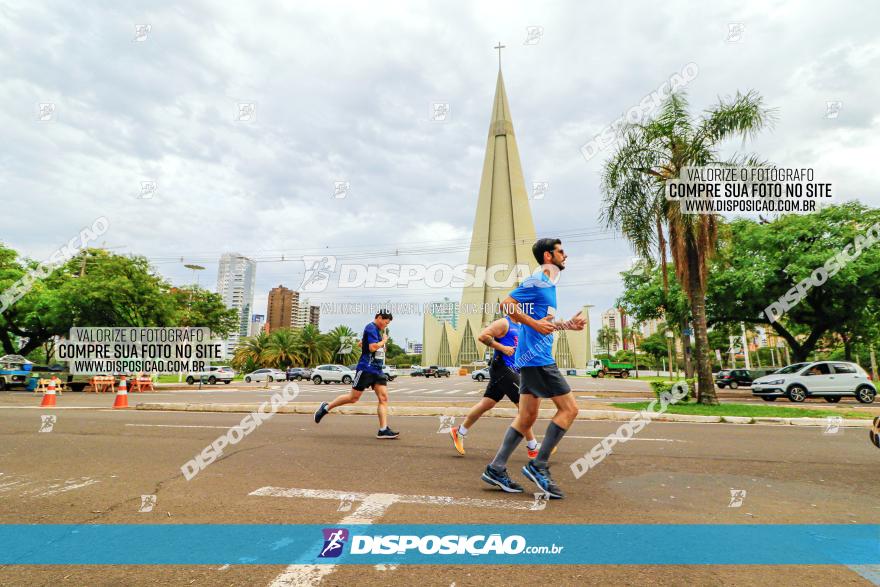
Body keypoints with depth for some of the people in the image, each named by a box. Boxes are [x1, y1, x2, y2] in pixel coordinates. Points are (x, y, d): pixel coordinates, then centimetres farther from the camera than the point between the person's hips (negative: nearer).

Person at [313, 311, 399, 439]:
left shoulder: (378, 330, 19)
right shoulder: (371, 328, -11)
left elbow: (361, 343, 31)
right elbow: (373, 347, -24)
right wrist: (384, 341, -7)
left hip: (377, 370, 9)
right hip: (366, 369, -9)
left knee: (384, 398, -3)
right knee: (353, 397, -1)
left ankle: (383, 430, -6)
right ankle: (326, 407, 20)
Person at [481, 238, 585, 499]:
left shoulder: (547, 284, 20)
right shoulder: (537, 281, -9)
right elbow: (506, 304, -17)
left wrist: (568, 324, 14)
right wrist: (535, 323, -20)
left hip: (532, 358, 10)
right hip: (536, 357, -10)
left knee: (527, 416, 10)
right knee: (569, 408, -5)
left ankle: (496, 469, 16)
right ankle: (539, 466, 3)